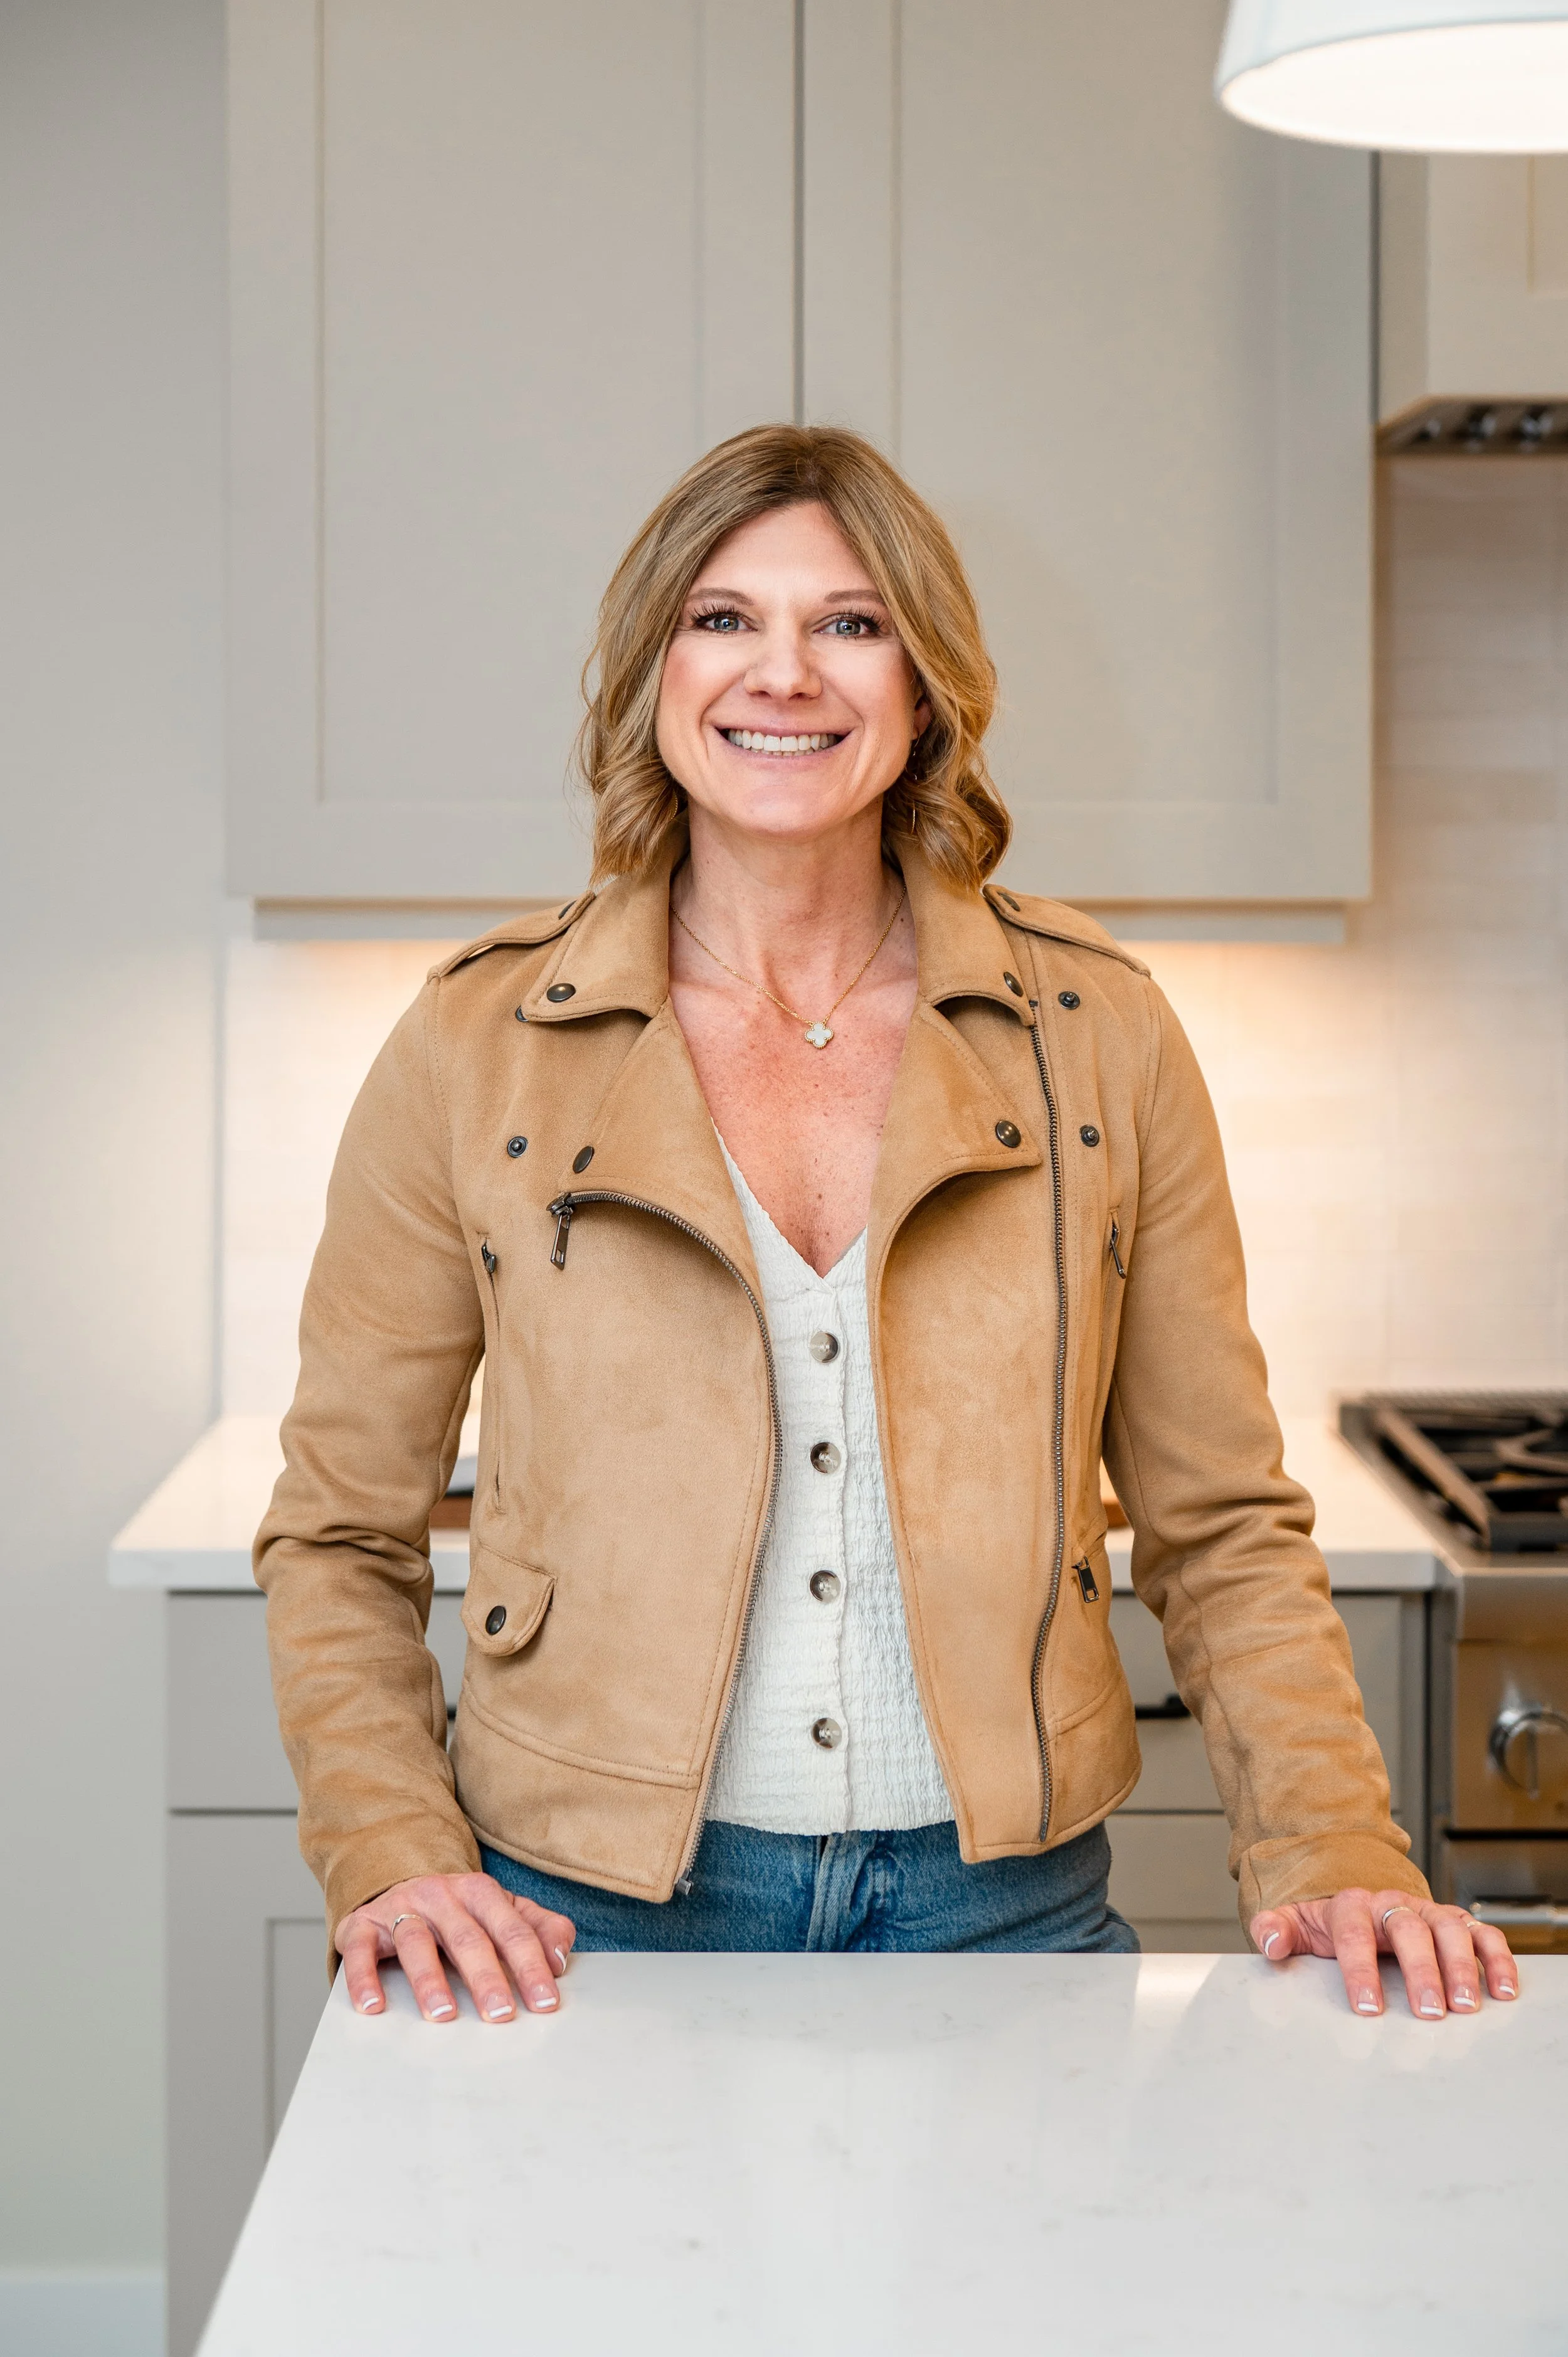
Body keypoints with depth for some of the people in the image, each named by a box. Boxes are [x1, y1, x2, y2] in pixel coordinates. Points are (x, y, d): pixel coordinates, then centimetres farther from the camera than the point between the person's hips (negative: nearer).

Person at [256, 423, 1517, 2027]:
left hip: (999, 1899, 1)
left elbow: (1222, 1528, 5)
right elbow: (338, 1540, 3)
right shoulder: (476, 1048, -3)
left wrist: (1333, 1854, -7)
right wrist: (393, 1858, -11)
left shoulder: (1096, 1037, 0)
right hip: (596, 1913, 0)